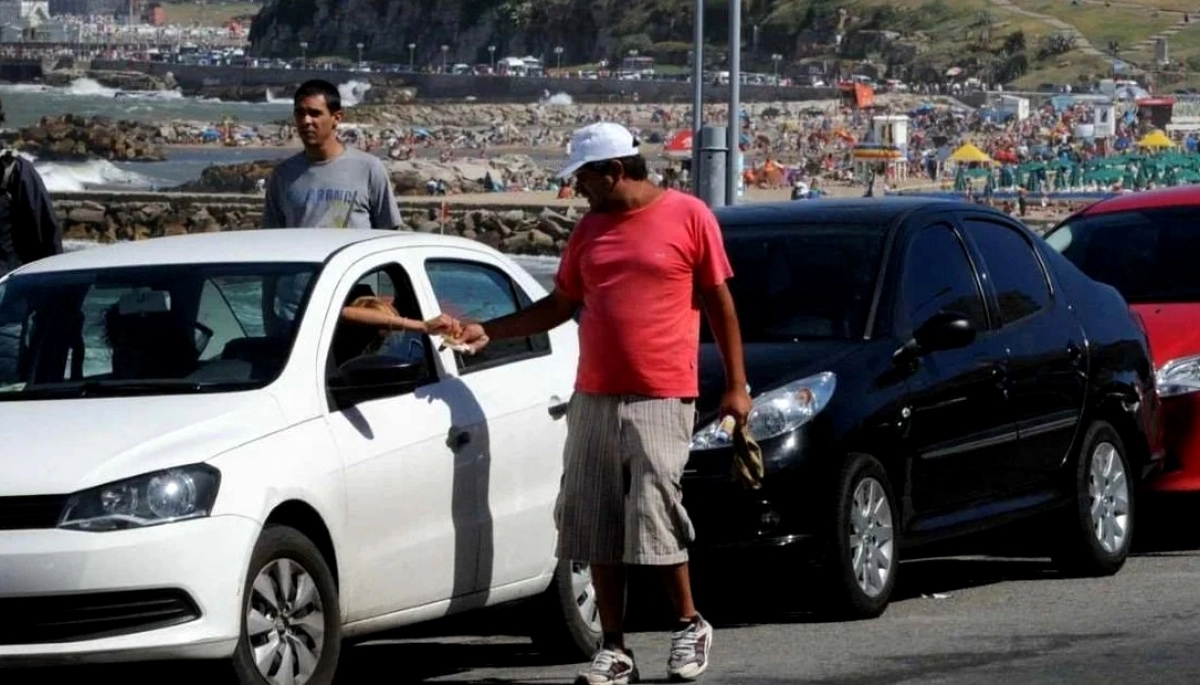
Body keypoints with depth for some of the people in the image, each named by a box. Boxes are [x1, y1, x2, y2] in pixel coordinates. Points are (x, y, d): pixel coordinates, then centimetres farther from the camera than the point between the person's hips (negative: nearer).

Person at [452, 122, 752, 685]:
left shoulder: (688, 217, -3)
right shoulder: (590, 229, 13)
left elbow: (719, 303, 0)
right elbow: (559, 305, 19)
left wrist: (736, 385, -2)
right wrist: (487, 331, 10)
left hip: (661, 398, -6)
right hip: (593, 399, 6)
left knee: (655, 514, -11)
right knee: (595, 525, 2)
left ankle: (689, 625, 10)